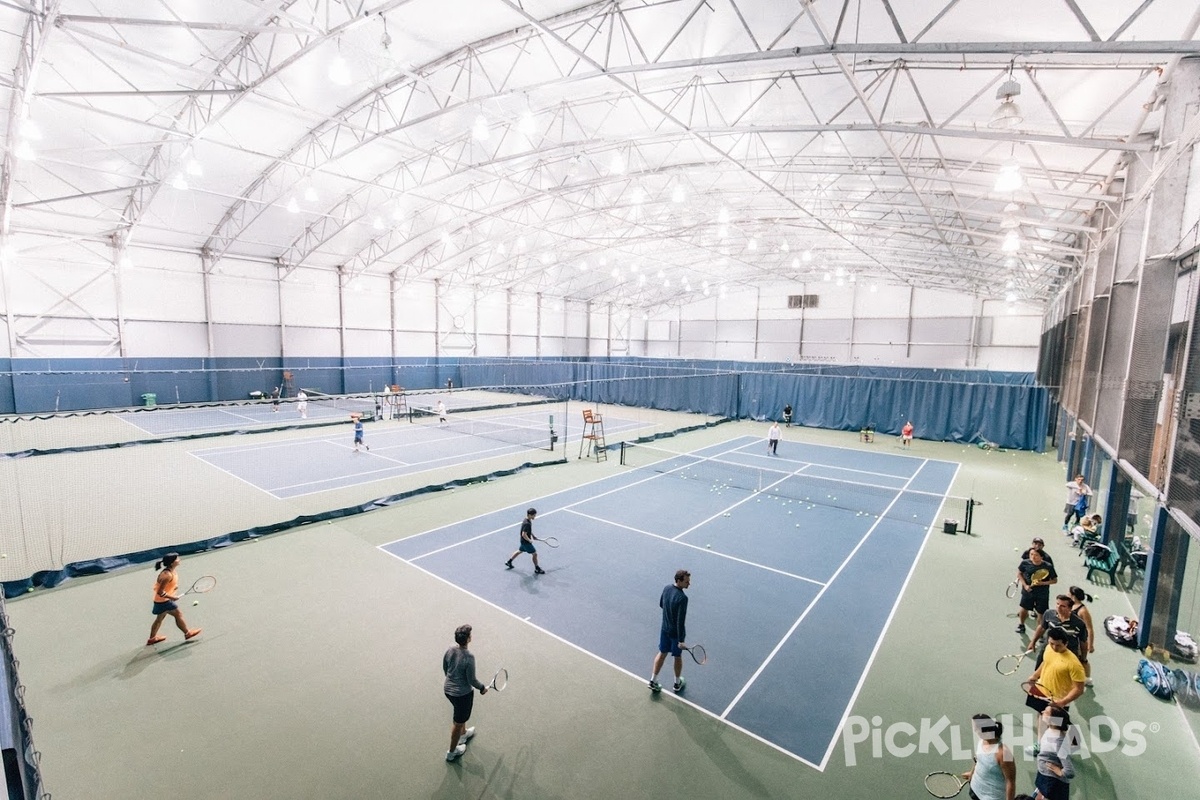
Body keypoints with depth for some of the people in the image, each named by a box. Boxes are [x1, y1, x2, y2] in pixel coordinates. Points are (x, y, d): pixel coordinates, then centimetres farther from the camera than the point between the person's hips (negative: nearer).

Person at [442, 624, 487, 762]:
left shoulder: (449, 651, -12)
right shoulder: (469, 657, -31)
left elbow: (445, 669, 4)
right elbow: (472, 680, -21)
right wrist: (482, 688, -2)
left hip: (448, 689, 7)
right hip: (463, 694, -7)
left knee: (461, 715, 34)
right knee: (458, 722, 17)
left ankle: (463, 734, 57)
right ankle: (452, 752, 36)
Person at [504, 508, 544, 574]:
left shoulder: (527, 520, 0)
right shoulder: (527, 524, -31)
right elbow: (524, 534, -31)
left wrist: (531, 535, 11)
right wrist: (530, 540, -20)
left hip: (523, 541, 10)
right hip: (526, 542, -10)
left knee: (519, 551, 29)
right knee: (534, 554, 1)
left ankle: (508, 562, 43)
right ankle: (537, 569, 15)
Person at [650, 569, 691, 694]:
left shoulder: (666, 588, -9)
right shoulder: (682, 597, -31)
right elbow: (681, 621, -29)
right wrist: (681, 640, -23)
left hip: (664, 629, 5)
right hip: (676, 632, -5)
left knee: (662, 653, 20)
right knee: (678, 656, 17)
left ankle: (653, 681, 26)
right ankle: (677, 684, 37)